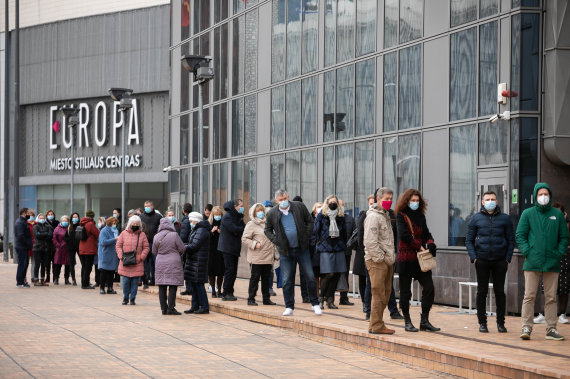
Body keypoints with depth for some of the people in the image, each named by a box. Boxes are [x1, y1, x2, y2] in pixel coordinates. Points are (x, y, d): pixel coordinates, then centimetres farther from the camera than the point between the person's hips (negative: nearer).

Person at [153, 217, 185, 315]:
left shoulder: (157, 237, 0)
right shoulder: (174, 235, -10)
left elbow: (154, 251, 10)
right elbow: (182, 249, -4)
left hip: (160, 264, 4)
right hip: (173, 264, -3)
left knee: (162, 288, 8)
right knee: (173, 287, -1)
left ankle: (164, 308, 10)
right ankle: (171, 308, -3)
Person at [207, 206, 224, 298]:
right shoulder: (208, 223, 4)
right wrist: (212, 231, -15)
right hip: (211, 250, 0)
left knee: (220, 272, 1)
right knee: (211, 272, 0)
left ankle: (219, 290, 9)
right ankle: (213, 291, 7)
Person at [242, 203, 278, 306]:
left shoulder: (266, 223, 17)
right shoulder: (251, 224, -4)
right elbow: (244, 239, -8)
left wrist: (273, 254, 20)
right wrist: (254, 244, -19)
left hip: (268, 258, 6)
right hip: (257, 258, -6)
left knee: (266, 278, 10)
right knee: (255, 277, -3)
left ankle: (266, 299, 16)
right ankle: (251, 299, 3)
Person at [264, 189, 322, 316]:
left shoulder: (299, 207, -1)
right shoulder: (272, 214, -1)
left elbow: (310, 221, 8)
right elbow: (267, 230, 11)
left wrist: (306, 237, -2)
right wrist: (276, 241, -3)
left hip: (302, 249, 0)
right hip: (285, 251, 0)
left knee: (310, 277, 0)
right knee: (287, 280, 1)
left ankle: (315, 304, 13)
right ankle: (289, 307, 9)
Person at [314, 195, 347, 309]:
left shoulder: (340, 217, 14)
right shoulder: (321, 216, 3)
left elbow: (344, 233, 18)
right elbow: (316, 231, 4)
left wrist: (343, 245, 10)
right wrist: (320, 244, 0)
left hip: (338, 248, 4)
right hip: (326, 249, -4)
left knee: (336, 274, 0)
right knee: (329, 274, -13)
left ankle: (330, 300, 8)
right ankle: (321, 298, 0)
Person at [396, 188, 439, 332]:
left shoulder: (420, 216, 13)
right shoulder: (401, 216, -4)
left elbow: (426, 233, 13)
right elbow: (403, 235, -14)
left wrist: (430, 243, -9)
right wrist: (419, 246, -12)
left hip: (420, 259, 5)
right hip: (406, 259, -5)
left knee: (429, 287, -3)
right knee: (405, 292, 2)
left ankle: (424, 321, 5)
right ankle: (407, 322, 12)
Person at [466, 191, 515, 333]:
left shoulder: (505, 218, 6)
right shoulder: (476, 218, 5)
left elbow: (511, 240, 7)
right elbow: (469, 240, 6)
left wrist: (508, 258, -2)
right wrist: (473, 257, -6)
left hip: (500, 261, 0)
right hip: (482, 261, 0)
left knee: (500, 292, 4)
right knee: (482, 292, 3)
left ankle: (501, 322, 11)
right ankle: (482, 322, 11)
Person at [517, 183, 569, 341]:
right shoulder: (528, 214, 4)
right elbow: (520, 235, 4)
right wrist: (527, 252, -9)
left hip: (552, 263, 2)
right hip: (532, 262, -2)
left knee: (551, 297, 6)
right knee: (529, 296, -3)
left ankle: (551, 329, 10)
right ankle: (526, 328, 0)